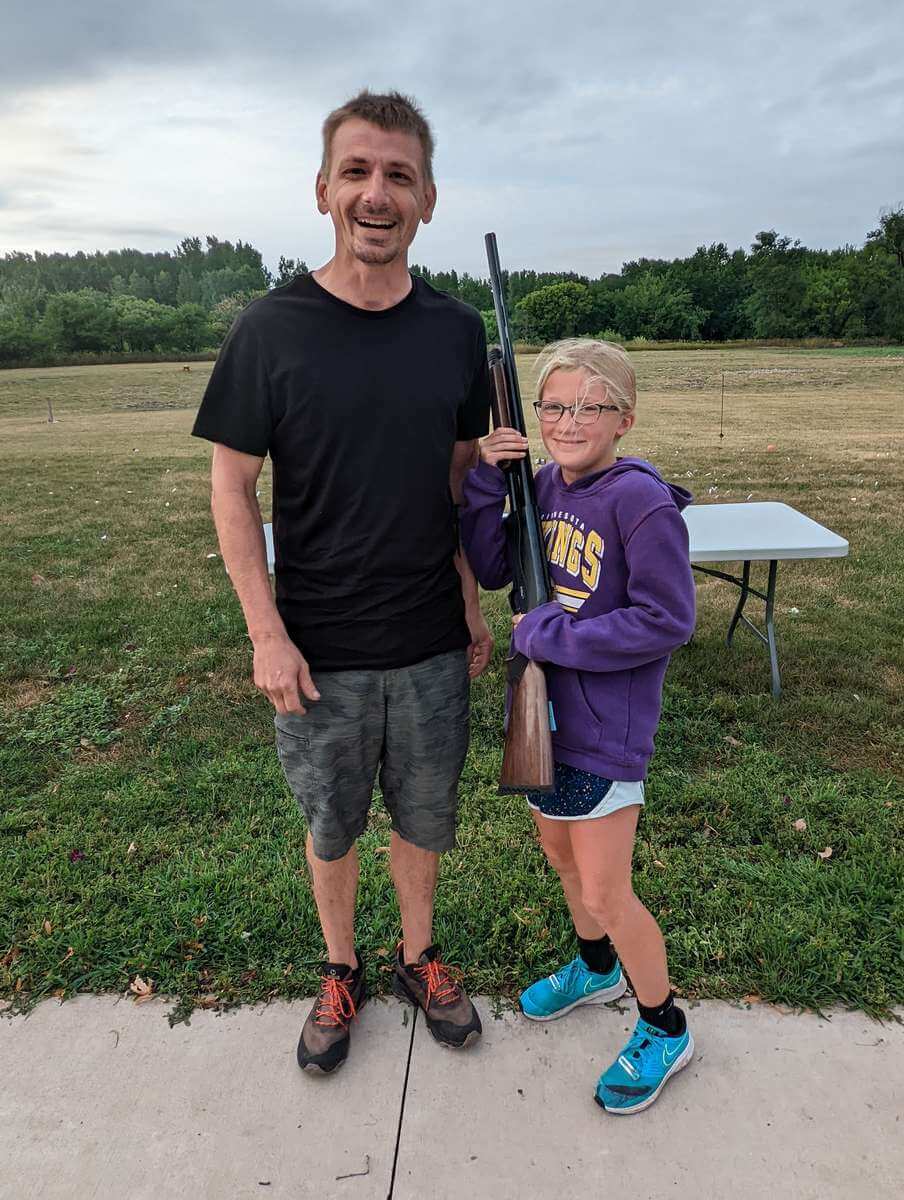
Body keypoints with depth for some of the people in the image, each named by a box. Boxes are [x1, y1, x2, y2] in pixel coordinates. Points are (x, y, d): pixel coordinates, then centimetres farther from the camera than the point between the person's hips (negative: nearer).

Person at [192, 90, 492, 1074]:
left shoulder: (456, 332, 1)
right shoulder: (272, 329, -8)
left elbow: (465, 477, 9)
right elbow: (232, 487, -5)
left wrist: (475, 605, 7)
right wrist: (266, 634, -11)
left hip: (431, 644, 2)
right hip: (318, 648, -2)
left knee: (424, 817, 17)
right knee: (330, 826, 15)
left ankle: (419, 958, 43)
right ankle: (340, 973, 41)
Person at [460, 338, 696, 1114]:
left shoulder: (641, 501, -20)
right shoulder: (546, 483, 2)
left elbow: (667, 621, -22)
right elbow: (490, 570, 4)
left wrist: (547, 635, -19)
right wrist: (486, 480, -9)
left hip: (607, 724, -7)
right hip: (544, 705, 8)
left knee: (605, 894, 4)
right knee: (561, 855, 24)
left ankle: (665, 1031, 31)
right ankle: (596, 970, 52)